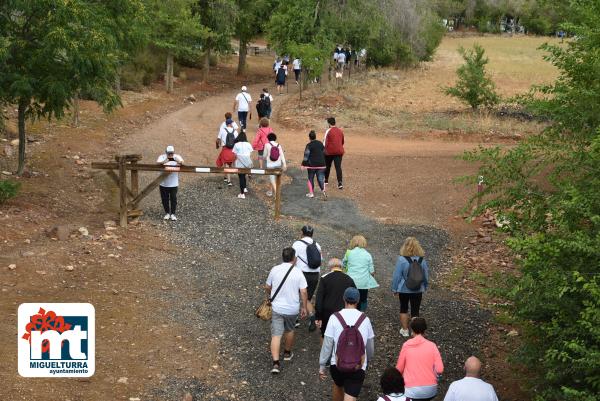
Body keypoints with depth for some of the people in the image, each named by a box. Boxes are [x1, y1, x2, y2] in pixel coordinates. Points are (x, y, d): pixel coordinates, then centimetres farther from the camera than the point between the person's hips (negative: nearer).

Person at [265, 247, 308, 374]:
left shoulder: (274, 270, -5)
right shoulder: (298, 273, -11)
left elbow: (267, 287, 7)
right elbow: (303, 292, -12)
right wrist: (304, 308, 1)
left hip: (277, 307, 0)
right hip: (293, 308, 0)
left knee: (276, 335, -1)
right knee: (289, 330, 24)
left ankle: (275, 363, -10)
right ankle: (287, 353, 43)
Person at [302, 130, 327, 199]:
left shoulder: (309, 145, -8)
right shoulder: (320, 143, 8)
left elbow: (306, 155, -13)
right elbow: (324, 153, 18)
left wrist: (303, 164, -13)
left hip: (312, 165, -3)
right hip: (321, 164, 3)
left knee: (311, 178, 12)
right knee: (320, 179, 1)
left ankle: (311, 193, 13)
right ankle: (323, 190, -22)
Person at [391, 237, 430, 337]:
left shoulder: (402, 259, -18)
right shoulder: (422, 260, -8)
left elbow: (397, 275, -13)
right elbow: (426, 275, 3)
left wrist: (394, 289, -1)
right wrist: (425, 287, 18)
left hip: (404, 289, -2)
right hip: (418, 290, 2)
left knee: (403, 309, 19)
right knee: (415, 311, 11)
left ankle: (404, 330, 26)